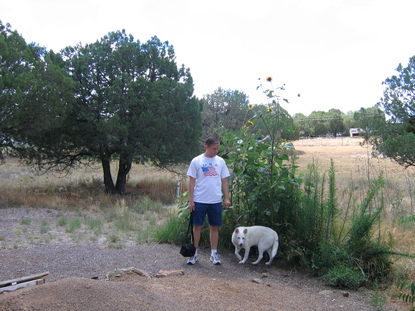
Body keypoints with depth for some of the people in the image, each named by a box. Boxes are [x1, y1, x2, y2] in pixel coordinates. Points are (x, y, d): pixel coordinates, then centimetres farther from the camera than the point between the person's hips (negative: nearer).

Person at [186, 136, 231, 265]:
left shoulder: (220, 161, 6)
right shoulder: (196, 161, -2)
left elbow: (224, 181, 9)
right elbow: (192, 181, -2)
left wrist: (227, 198, 2)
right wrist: (190, 200, -6)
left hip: (216, 201, 3)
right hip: (199, 200, -2)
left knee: (214, 227, 8)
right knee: (197, 226, 3)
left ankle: (214, 254, 17)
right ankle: (194, 253, 15)